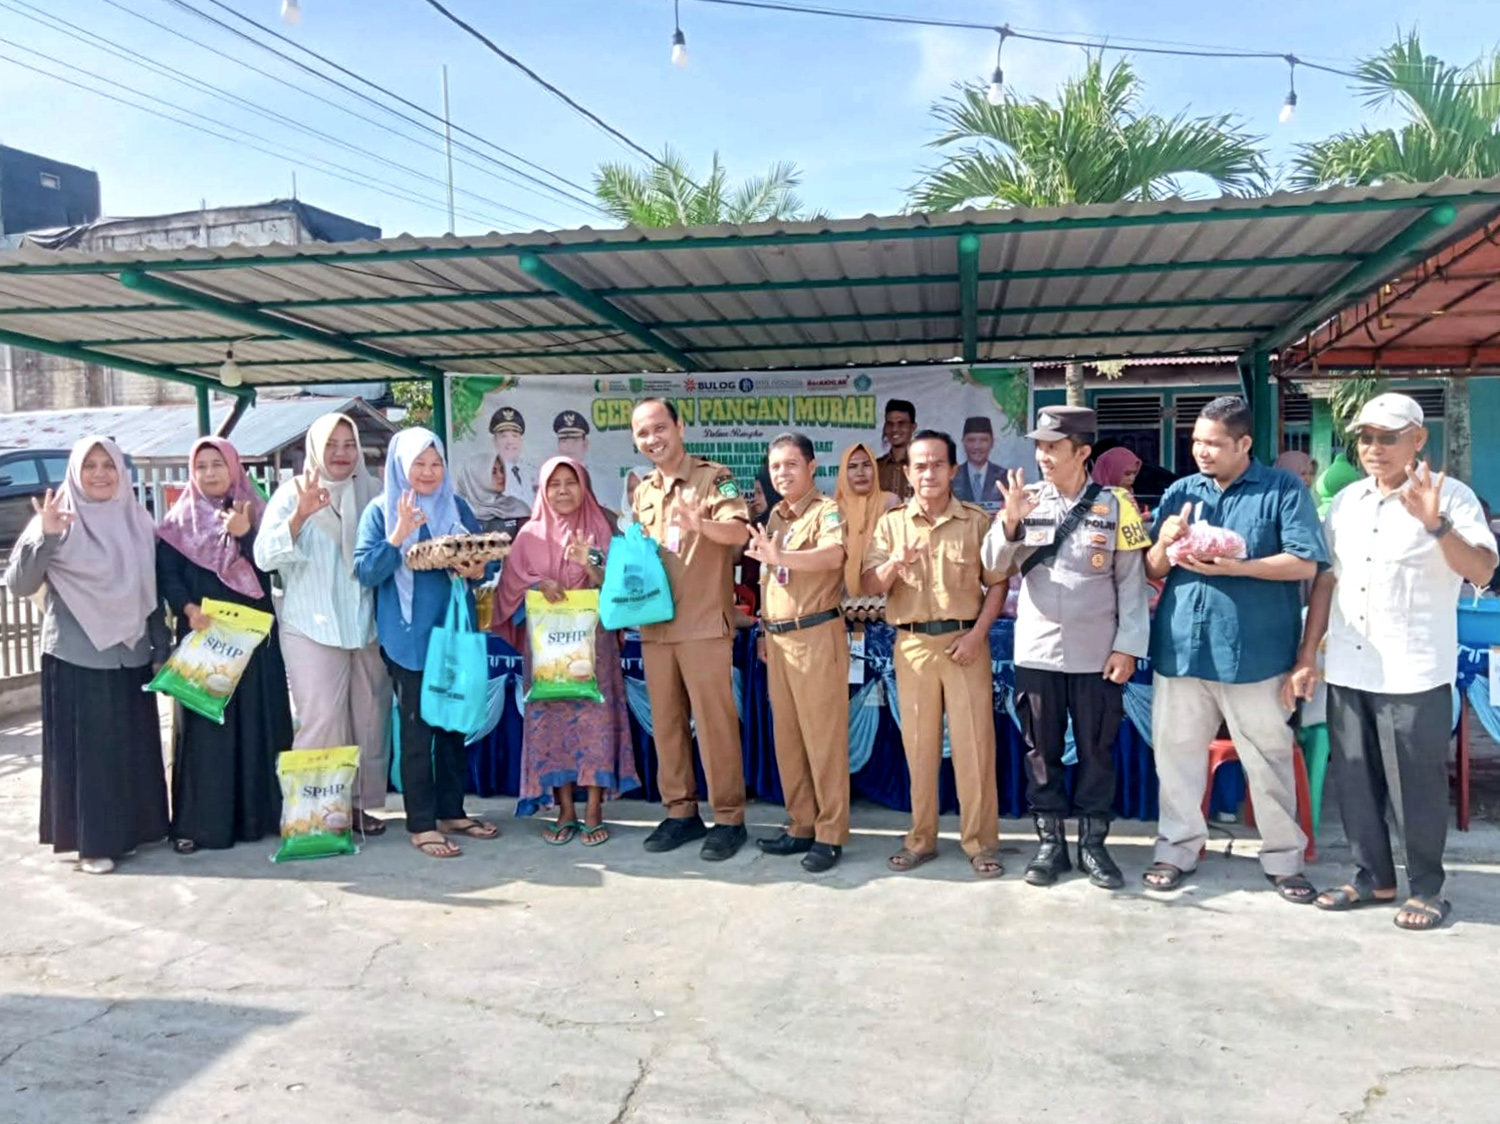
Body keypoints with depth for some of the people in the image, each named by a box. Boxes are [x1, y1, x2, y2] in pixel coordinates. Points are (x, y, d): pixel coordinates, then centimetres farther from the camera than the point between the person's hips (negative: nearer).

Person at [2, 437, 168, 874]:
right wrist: (44, 537, -26)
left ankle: (136, 826, 25)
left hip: (131, 653, 4)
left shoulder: (138, 521, 7)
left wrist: (162, 646, 11)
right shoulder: (59, 520, -6)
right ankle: (92, 841, 11)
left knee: (134, 744, 12)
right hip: (76, 656, -4)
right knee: (86, 747, 1)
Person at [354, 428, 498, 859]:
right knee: (416, 728, -1)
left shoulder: (458, 507, 8)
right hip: (408, 635, -4)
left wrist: (477, 570, -14)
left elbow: (482, 558, 9)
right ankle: (421, 825, 7)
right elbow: (365, 572, -11)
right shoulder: (381, 510, -3)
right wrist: (399, 535, -23)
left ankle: (451, 811, 24)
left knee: (454, 723, 11)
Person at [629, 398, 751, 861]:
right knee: (666, 722, 11)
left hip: (704, 624, -6)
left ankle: (729, 818, 8)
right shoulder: (642, 491, 14)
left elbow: (739, 531, -20)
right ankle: (680, 812, 22)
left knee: (714, 722, -2)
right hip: (654, 625, 6)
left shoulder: (714, 477, -5)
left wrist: (699, 523, -38)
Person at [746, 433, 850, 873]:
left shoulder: (826, 510, -7)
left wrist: (779, 556, -37)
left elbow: (834, 556, -28)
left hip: (816, 635, -7)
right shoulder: (774, 516, 15)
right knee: (787, 736, 11)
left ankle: (830, 833, 6)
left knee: (823, 736, -3)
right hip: (778, 637, 8)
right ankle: (801, 825, 22)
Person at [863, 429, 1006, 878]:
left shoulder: (976, 520, 2)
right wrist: (896, 563, -19)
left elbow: (997, 584, 0)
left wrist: (977, 634, -11)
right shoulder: (891, 523, 6)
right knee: (919, 744, 9)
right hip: (912, 644, 2)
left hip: (964, 642, -2)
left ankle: (980, 841, 13)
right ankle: (921, 838, 20)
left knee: (973, 744, 1)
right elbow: (871, 586, 1)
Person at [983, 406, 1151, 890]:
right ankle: (1050, 843, 22)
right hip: (1036, 650, 2)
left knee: (1096, 751, 9)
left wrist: (1127, 646, -7)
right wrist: (1010, 520, -22)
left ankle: (1093, 844, 22)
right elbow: (995, 563, -4)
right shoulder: (1027, 500, 2)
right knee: (1041, 751, 10)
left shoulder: (1115, 504, -3)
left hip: (1097, 653, -2)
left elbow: (1132, 581, -2)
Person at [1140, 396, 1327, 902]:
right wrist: (1165, 546, -11)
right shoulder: (1179, 492, 11)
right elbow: (1152, 570, 12)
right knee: (1176, 752, 10)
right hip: (1181, 647, 4)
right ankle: (1177, 850, 23)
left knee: (1269, 759, 7)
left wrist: (1231, 566, -19)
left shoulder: (1284, 490, -1)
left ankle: (1283, 859, 23)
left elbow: (1305, 563, -10)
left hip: (1254, 652, -4)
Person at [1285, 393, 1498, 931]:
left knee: (1416, 786, 4)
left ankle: (1426, 888, 20)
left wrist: (1435, 524, -32)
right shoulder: (1345, 501, 10)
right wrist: (1307, 657, 9)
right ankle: (1373, 877, 27)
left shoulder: (1450, 496, -5)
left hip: (1414, 673, -5)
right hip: (1346, 670, 5)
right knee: (1356, 783, 12)